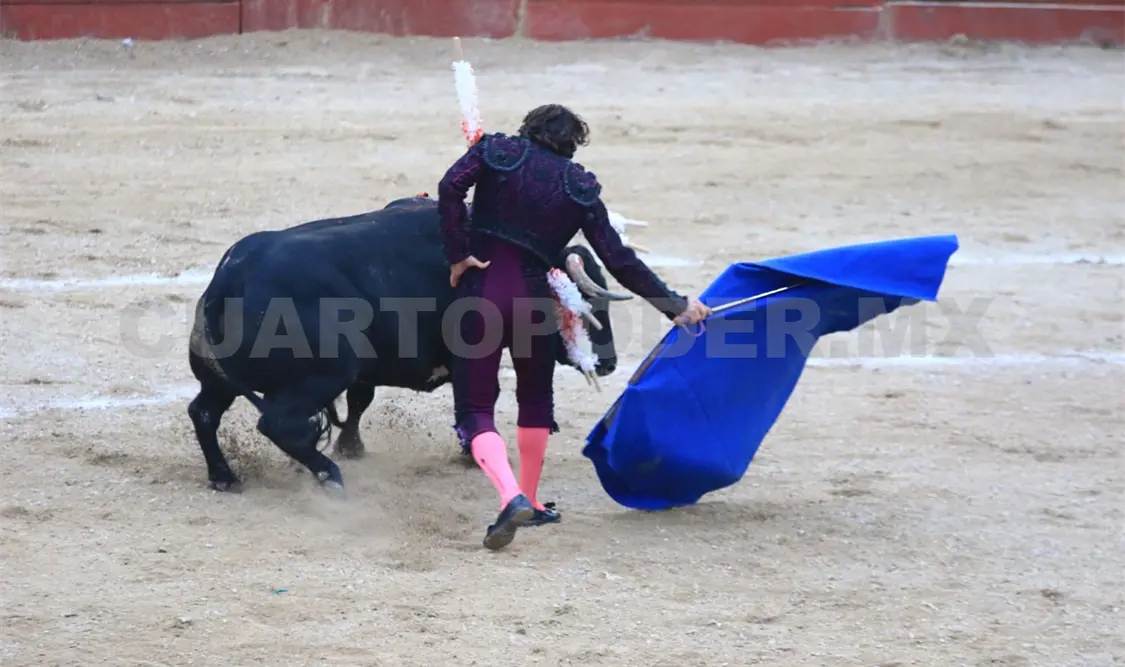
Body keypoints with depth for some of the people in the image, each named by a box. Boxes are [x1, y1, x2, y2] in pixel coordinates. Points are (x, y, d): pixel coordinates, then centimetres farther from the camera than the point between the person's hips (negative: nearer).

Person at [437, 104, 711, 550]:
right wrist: (676, 305, 11)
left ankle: (512, 497, -23)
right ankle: (530, 502, 32)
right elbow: (619, 260, 5)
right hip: (532, 296, 1)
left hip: (479, 293, -1)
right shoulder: (579, 188, 8)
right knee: (535, 399, 26)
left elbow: (450, 188, -13)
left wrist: (457, 254, -7)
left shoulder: (497, 152, 7)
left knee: (475, 409, 0)